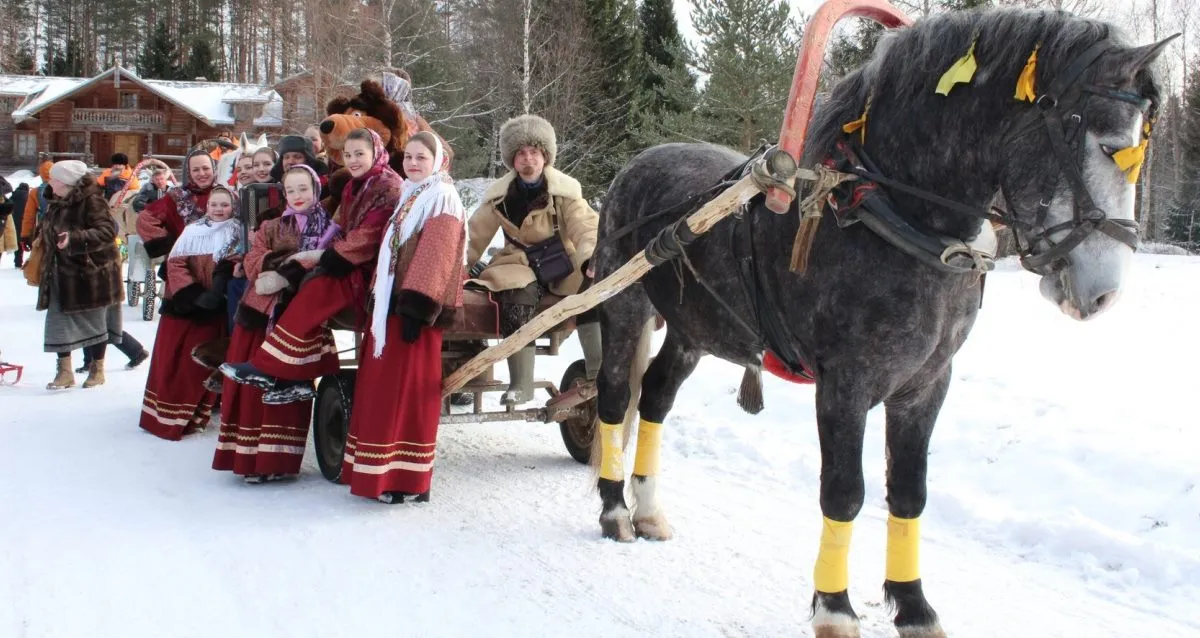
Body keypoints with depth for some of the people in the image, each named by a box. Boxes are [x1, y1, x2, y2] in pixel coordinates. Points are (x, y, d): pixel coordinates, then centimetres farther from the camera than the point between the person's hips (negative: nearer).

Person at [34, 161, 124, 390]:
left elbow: (107, 231, -27)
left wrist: (74, 239, -36)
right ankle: (65, 371, 9)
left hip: (92, 271, -7)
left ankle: (98, 369, 23)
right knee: (59, 321, 3)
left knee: (95, 321, 8)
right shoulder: (58, 203, 8)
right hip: (63, 273, 7)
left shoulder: (91, 200, -18)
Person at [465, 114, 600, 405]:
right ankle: (521, 382, -30)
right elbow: (475, 236, 7)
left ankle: (597, 369, -20)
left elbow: (586, 227, -17)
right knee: (517, 296, -33)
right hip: (520, 261, 0)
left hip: (561, 260, 0)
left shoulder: (565, 190, -6)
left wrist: (590, 260, -36)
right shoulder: (499, 195, -1)